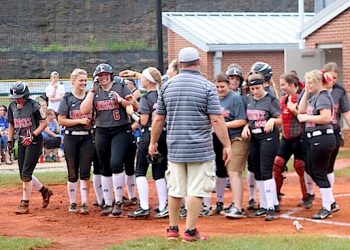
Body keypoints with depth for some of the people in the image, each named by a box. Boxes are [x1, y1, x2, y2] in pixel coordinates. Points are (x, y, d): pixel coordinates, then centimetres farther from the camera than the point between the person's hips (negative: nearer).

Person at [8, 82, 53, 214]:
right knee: (23, 175, 8)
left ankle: (24, 204, -7)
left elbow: (44, 122, -10)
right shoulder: (12, 106, 7)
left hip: (34, 142, -7)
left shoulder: (33, 105, -12)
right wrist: (10, 140, 10)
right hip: (21, 142, 7)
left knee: (26, 173, -12)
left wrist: (32, 135, -19)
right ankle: (45, 191, 29)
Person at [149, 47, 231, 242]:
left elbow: (159, 119, 10)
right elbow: (217, 120, -12)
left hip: (175, 148, 4)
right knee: (196, 190, 0)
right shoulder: (207, 86, -7)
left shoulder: (168, 86, 5)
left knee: (175, 189, 12)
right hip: (200, 149, -4)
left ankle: (173, 229, 19)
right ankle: (191, 231, -1)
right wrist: (227, 145, -7)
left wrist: (153, 142, 22)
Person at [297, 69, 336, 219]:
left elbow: (326, 118, -26)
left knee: (319, 173, -4)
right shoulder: (313, 96, 14)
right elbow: (301, 110, 11)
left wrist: (306, 117, -17)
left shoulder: (323, 96, -15)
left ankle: (327, 208, 5)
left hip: (322, 138, -10)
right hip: (313, 139, 10)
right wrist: (306, 93, 7)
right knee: (310, 169, 15)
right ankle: (331, 202, 22)